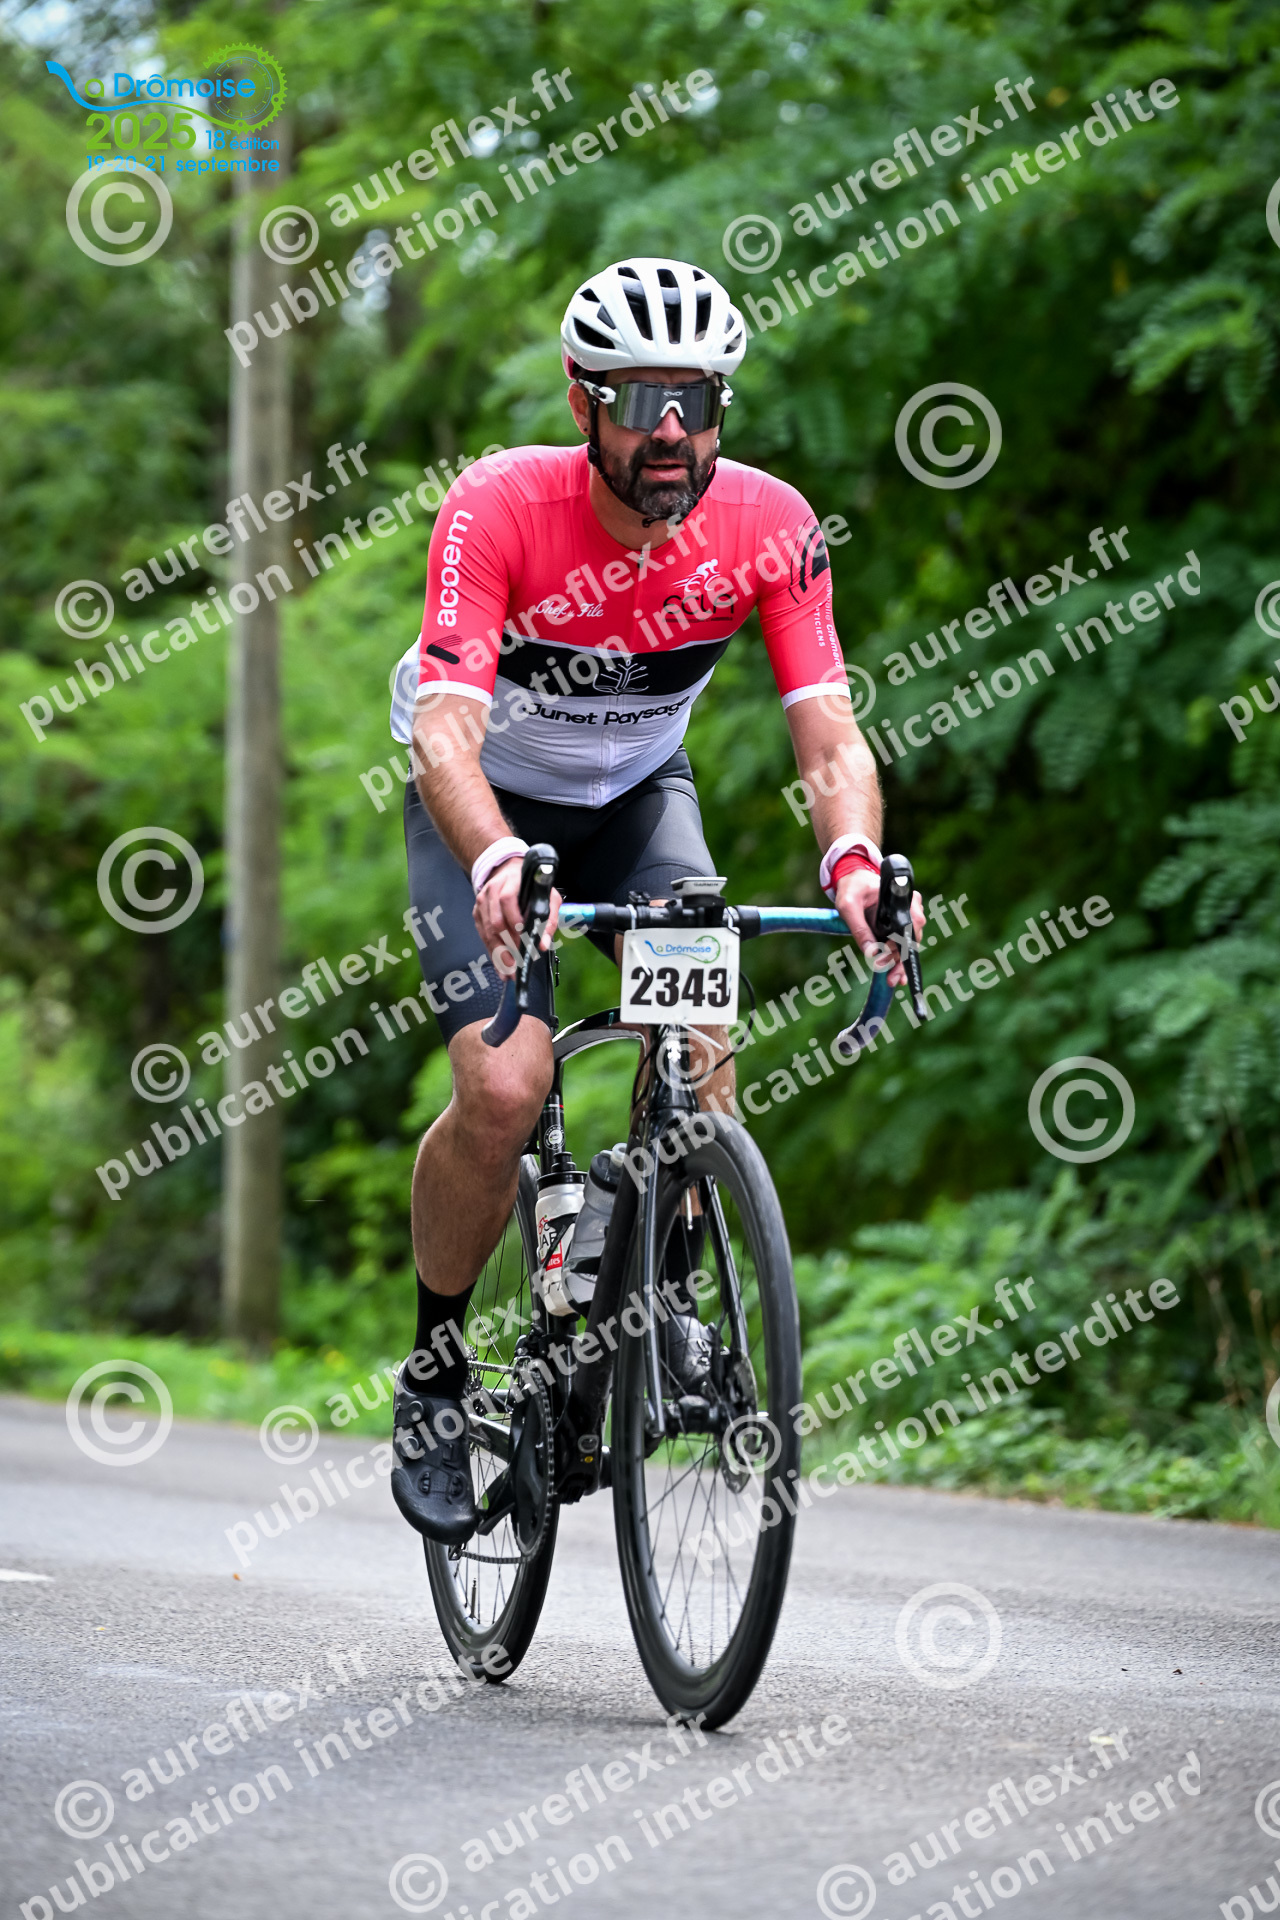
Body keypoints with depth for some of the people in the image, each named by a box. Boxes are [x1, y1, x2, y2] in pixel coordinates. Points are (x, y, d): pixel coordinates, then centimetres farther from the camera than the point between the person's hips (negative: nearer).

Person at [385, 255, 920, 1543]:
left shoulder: (767, 525, -22)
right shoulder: (500, 507, -30)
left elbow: (828, 729, -27)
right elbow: (446, 728, -39)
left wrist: (853, 858, -48)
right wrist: (496, 863, -59)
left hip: (637, 794, 3)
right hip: (486, 806, -3)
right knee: (505, 1086, -21)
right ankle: (434, 1379, 1)